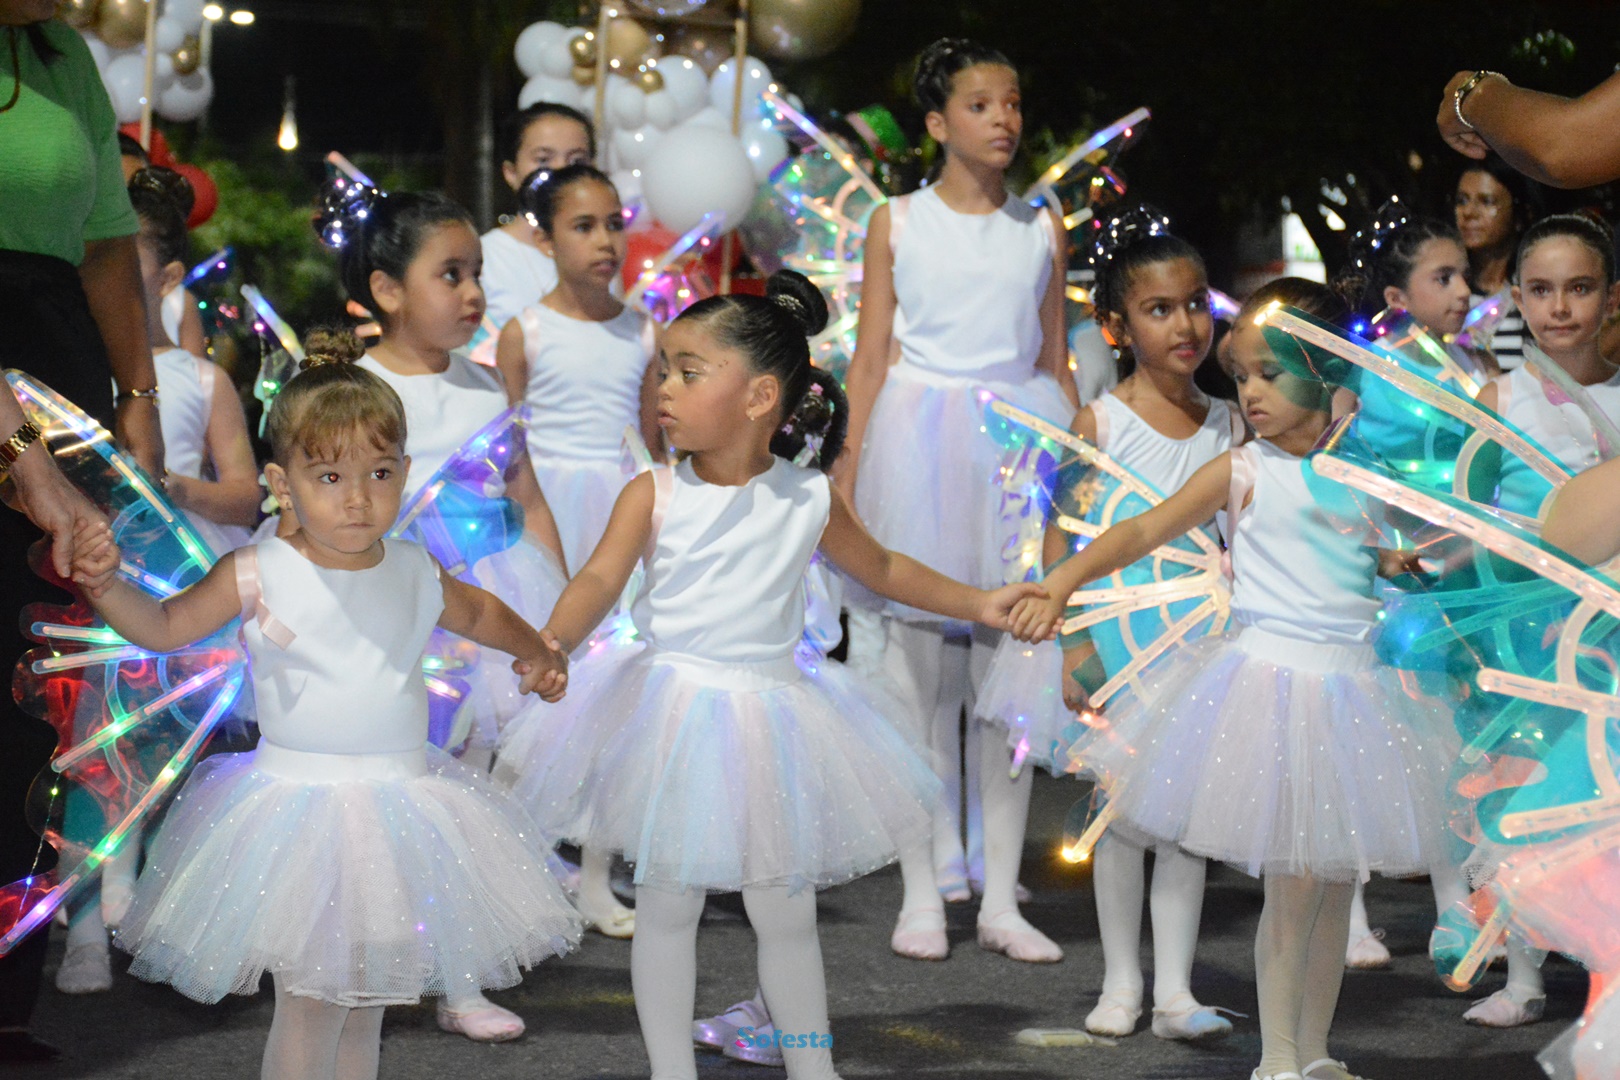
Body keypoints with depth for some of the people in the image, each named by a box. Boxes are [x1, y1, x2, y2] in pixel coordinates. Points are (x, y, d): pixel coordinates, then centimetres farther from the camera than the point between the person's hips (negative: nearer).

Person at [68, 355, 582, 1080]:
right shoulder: (257, 577, -9)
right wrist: (108, 587, -19)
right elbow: (166, 627, -2)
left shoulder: (415, 575, 4)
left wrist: (534, 650, 13)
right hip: (300, 806, -4)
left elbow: (478, 613, 25)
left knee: (367, 998, 14)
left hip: (402, 804, 5)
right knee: (309, 1005, -6)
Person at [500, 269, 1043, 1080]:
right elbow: (602, 576, -18)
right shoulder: (655, 494, -5)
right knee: (666, 907, 6)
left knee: (785, 913, 9)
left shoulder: (808, 500, -1)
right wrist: (552, 645, -36)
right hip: (672, 707, -1)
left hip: (769, 711, 1)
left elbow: (881, 569, 16)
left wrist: (980, 604, 12)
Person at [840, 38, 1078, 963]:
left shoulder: (1042, 230, 9)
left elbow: (1056, 362, 14)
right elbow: (871, 358, 6)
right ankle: (930, 884, 9)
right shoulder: (897, 224, 5)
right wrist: (848, 475, 1)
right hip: (921, 435, -1)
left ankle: (1000, 897, 5)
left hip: (1019, 437, 1)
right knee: (921, 662, 0)